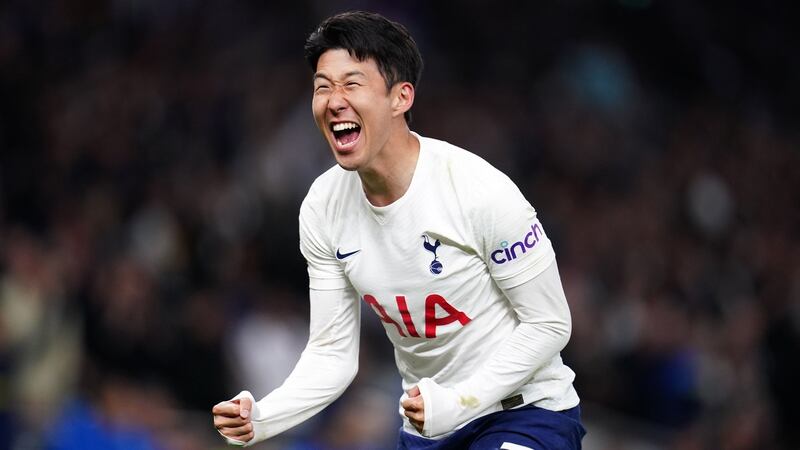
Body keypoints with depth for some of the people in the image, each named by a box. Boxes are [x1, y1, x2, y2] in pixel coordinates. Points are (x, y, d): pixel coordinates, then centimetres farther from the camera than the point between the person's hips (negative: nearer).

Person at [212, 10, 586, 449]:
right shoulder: (322, 210, -6)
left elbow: (548, 324, -15)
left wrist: (457, 403, -24)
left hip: (527, 413, -5)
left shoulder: (482, 192, -22)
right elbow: (332, 353, -1)